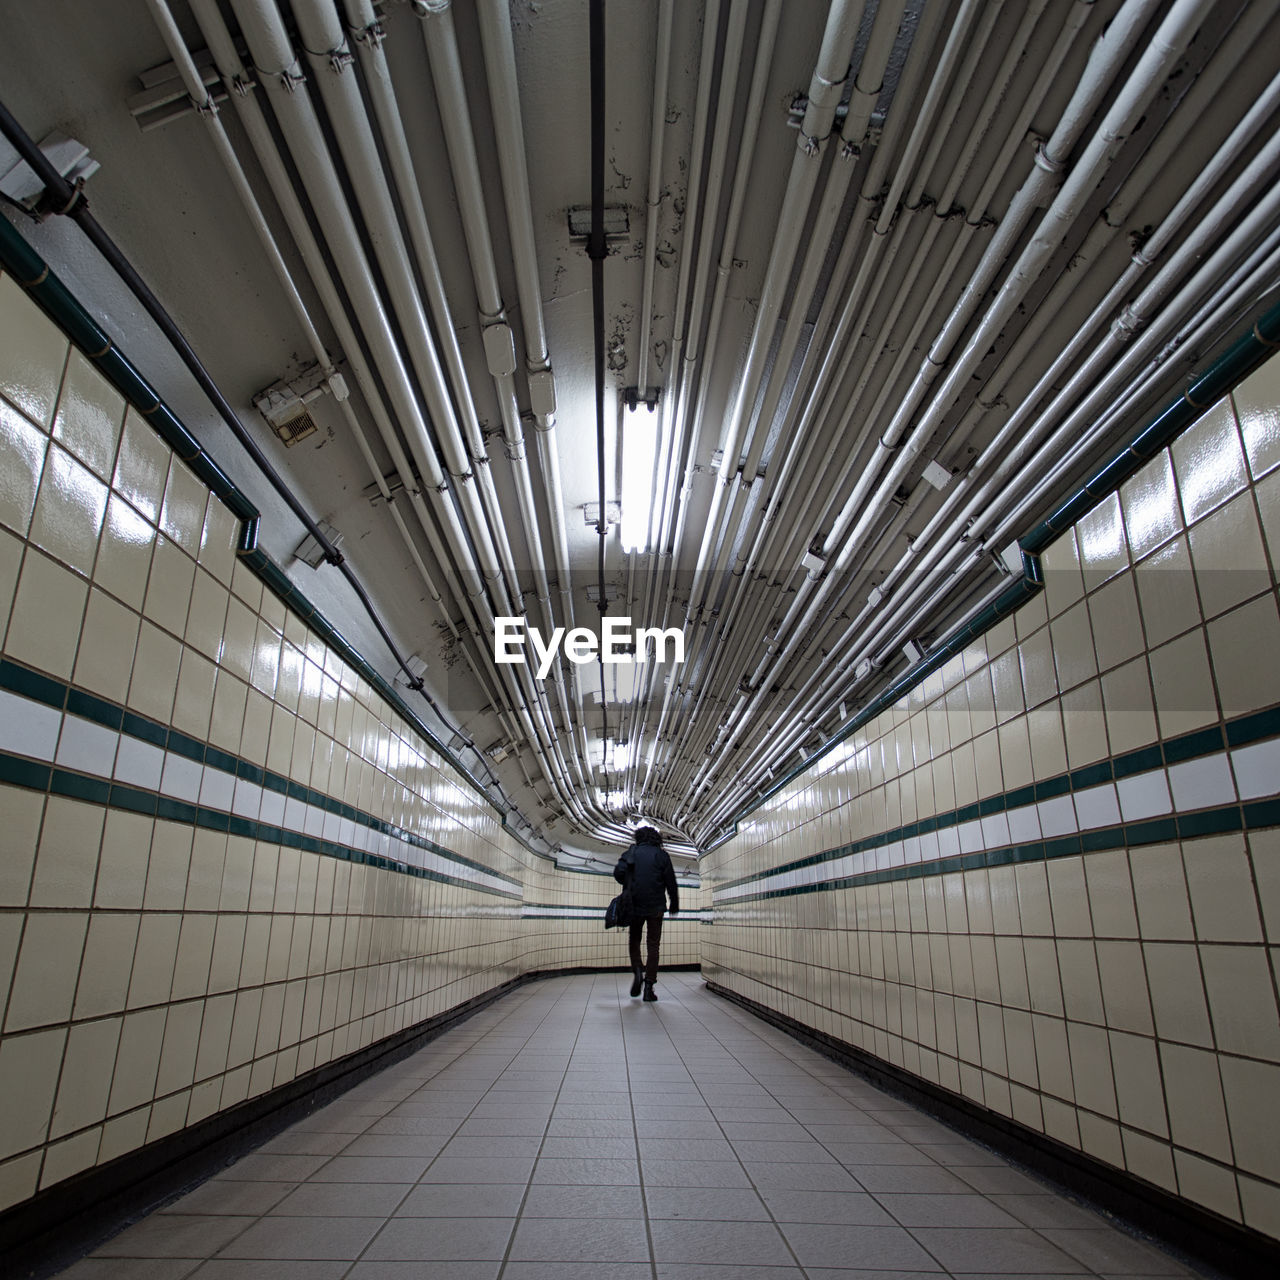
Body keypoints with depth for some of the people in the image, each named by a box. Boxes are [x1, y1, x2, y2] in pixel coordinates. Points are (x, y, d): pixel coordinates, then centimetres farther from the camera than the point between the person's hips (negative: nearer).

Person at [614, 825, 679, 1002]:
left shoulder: (632, 852, 4)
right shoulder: (662, 855, 2)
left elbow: (619, 872, -10)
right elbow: (671, 881, -1)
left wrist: (629, 885, 10)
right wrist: (674, 904, 9)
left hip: (635, 905, 0)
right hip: (655, 907, 0)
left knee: (634, 940, 17)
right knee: (653, 945, 5)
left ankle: (637, 971, -6)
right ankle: (649, 986, 0)